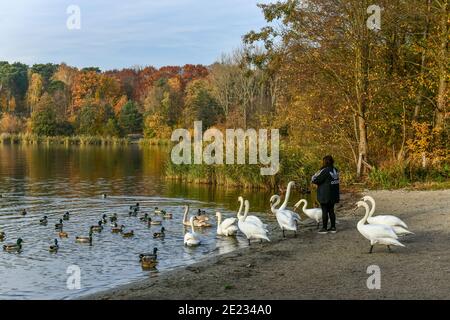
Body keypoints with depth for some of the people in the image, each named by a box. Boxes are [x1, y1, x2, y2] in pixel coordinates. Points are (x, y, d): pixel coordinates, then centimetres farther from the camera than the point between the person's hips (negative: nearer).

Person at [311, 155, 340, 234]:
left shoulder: (325, 171, -18)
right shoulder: (335, 170, 7)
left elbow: (315, 180, -16)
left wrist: (313, 178, 6)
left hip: (325, 195, -7)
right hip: (333, 195, 7)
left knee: (324, 211, 0)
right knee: (331, 210, 15)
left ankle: (324, 228, 4)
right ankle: (333, 227, 18)